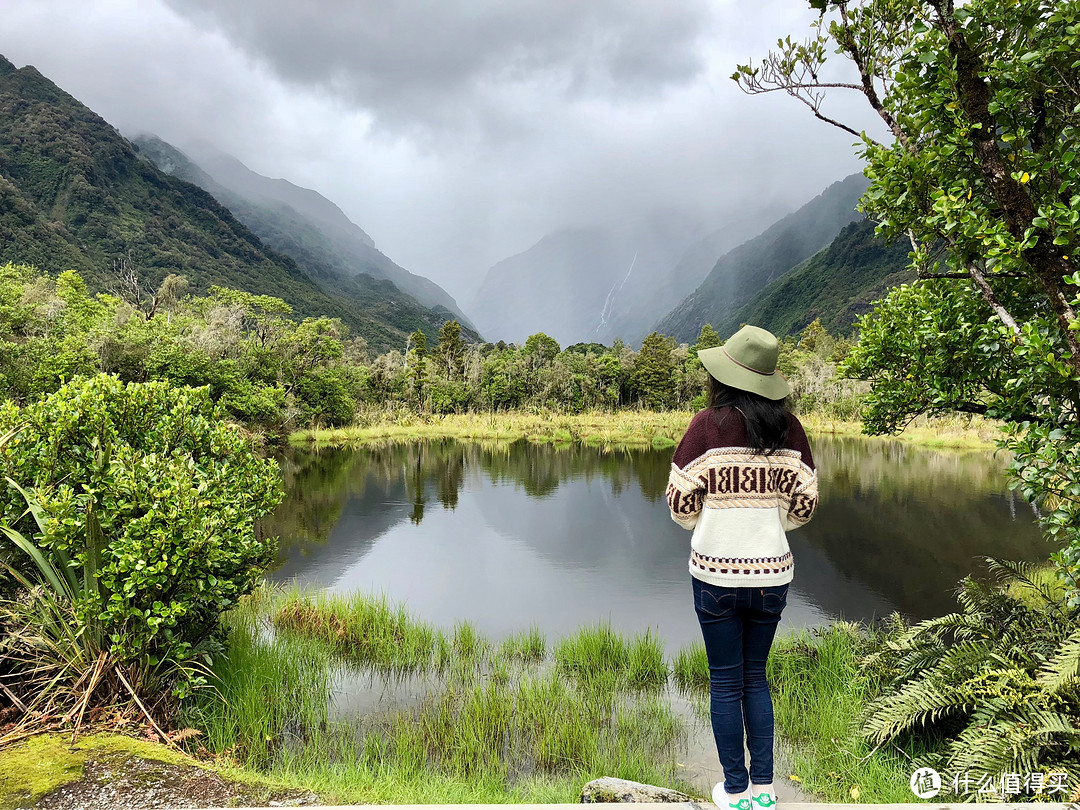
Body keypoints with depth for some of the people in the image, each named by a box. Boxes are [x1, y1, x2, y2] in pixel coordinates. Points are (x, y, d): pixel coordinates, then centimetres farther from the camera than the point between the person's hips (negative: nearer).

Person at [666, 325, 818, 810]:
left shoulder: (709, 424, -11)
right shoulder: (789, 428, -2)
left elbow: (680, 501, -8)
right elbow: (804, 504, 2)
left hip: (716, 572, -3)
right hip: (771, 572, 3)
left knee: (725, 682, 11)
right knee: (756, 677, 20)